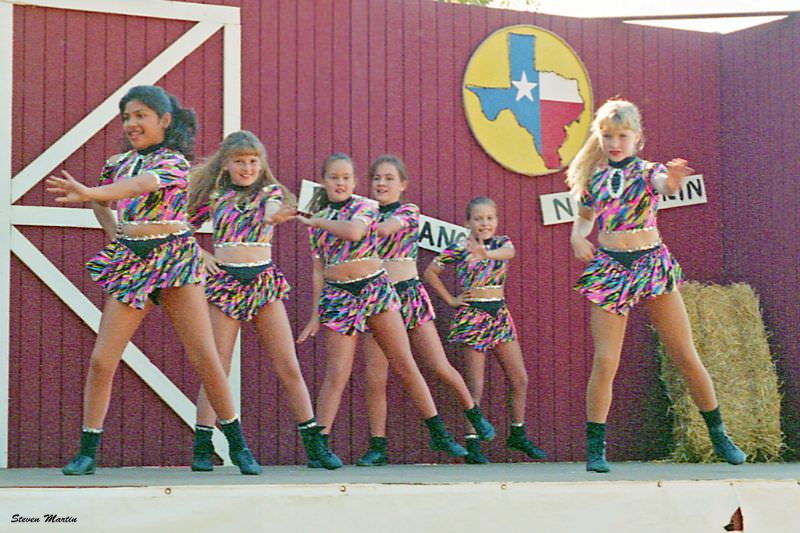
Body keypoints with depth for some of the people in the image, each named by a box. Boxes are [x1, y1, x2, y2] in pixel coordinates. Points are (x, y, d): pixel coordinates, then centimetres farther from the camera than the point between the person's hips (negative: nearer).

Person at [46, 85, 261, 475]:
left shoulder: (174, 161, -6)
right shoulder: (119, 163, 11)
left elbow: (141, 184, -27)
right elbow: (101, 200, 30)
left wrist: (89, 193, -40)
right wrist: (113, 234, 12)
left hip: (174, 260, -4)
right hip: (129, 263, 4)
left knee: (205, 358, -6)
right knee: (101, 359, -5)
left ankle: (239, 446, 7)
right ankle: (87, 453, 4)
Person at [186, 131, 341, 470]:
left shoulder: (270, 191, 5)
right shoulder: (214, 195, 7)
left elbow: (272, 211, -18)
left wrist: (274, 217, -41)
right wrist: (201, 255, -2)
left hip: (263, 280, 0)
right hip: (223, 280, 0)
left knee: (288, 367, 0)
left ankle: (315, 444, 5)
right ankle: (202, 448, -3)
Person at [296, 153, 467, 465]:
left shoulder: (365, 207, 1)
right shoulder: (317, 220, 11)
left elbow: (353, 231, -22)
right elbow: (319, 270, 12)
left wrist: (317, 222, -8)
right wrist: (316, 316, 9)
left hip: (375, 289, -1)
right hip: (337, 297, 1)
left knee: (404, 365, 0)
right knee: (336, 374, -8)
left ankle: (439, 434, 7)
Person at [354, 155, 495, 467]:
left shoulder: (408, 212, -1)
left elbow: (384, 229, -19)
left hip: (409, 293, -3)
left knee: (439, 367, -2)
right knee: (375, 377, -7)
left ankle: (474, 414, 23)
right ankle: (377, 446, -1)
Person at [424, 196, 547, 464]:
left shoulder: (501, 242, 5)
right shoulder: (458, 249, -4)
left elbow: (509, 252, -20)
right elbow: (430, 273, 3)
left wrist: (486, 253, -41)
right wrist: (451, 300, -2)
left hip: (500, 316, 4)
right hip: (472, 318, -4)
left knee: (520, 380, 5)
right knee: (475, 386, -5)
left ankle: (518, 436, 20)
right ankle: (473, 444, -1)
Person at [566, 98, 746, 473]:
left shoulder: (649, 171, 0)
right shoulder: (593, 178, 8)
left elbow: (665, 185, -24)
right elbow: (585, 217, 22)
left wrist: (673, 181, -49)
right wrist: (577, 235, -2)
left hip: (653, 265, -1)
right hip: (609, 269, 1)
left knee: (686, 357, 1)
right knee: (605, 361, -8)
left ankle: (719, 436, 15)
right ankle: (595, 448, 1)